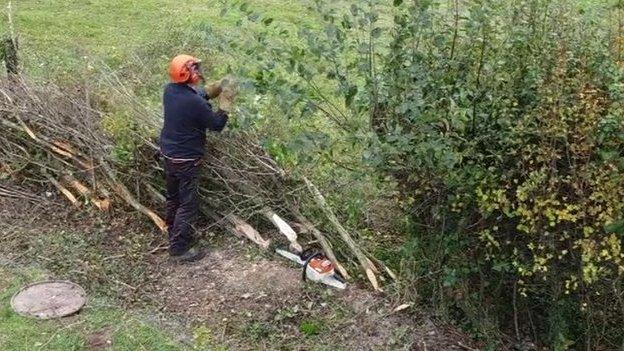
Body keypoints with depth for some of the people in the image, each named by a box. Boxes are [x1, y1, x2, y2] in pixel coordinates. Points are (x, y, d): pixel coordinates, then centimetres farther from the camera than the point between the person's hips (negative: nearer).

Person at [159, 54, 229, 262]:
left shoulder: (170, 90, -3)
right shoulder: (194, 102, -27)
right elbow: (216, 125, -15)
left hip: (168, 154, 9)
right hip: (186, 160, -8)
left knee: (173, 197, 23)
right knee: (188, 204, 2)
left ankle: (174, 233, 39)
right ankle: (179, 248, 7)